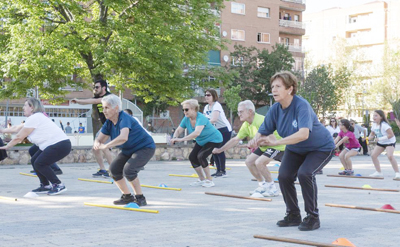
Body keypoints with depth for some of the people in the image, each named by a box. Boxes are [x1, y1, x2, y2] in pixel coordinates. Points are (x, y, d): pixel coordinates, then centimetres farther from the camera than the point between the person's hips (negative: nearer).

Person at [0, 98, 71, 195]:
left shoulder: (34, 118, -13)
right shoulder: (36, 117, 17)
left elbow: (19, 137, -8)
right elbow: (17, 129, 25)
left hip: (61, 144, -10)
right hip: (54, 145, 10)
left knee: (39, 164, -12)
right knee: (34, 161, 11)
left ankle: (59, 186, -7)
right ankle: (45, 186, 17)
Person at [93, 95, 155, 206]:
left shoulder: (124, 119, -31)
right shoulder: (109, 123, -5)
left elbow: (123, 138, -49)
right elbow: (99, 139, -5)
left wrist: (105, 146, -47)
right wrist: (97, 144, -30)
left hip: (145, 148, -9)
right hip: (129, 150, 9)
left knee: (128, 169, -27)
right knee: (114, 168, -2)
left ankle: (140, 198, -11)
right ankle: (127, 196, 15)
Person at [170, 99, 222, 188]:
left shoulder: (201, 118, -35)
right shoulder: (186, 119, -11)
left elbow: (197, 133, -49)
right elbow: (178, 130, -10)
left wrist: (182, 139, -56)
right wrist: (174, 138, -33)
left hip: (214, 139, -8)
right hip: (201, 142, 9)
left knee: (201, 156, -24)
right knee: (192, 157, 0)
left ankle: (209, 180, -10)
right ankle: (202, 180, 18)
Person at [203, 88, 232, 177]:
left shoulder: (216, 106, -18)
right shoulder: (206, 107, 9)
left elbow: (214, 119, -32)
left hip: (225, 130, -8)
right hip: (216, 130, 8)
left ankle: (223, 171, -7)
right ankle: (218, 171, 9)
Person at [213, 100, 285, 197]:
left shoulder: (261, 121, -29)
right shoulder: (246, 125, 0)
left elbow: (272, 138, -34)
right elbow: (236, 139, 8)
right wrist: (220, 149, 7)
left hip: (277, 145, -9)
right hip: (264, 147, 9)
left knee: (259, 162, -24)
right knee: (249, 161, 4)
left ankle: (272, 189, -9)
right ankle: (263, 186, 16)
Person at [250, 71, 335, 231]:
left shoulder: (301, 105, -33)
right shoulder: (275, 109, -15)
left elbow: (304, 134, -47)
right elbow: (263, 134, -14)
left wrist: (276, 142, -53)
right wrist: (256, 142, -38)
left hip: (321, 148, -6)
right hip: (295, 150, 6)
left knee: (305, 173, -28)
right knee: (284, 175, -11)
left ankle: (313, 217, -11)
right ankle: (293, 215, 11)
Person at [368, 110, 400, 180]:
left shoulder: (384, 125, -27)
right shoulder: (374, 124, -2)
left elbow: (391, 135, -31)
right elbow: (372, 133, 12)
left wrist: (380, 138, -32)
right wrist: (370, 137, -13)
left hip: (390, 142, -8)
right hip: (380, 143, 8)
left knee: (390, 156, -29)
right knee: (373, 155, 1)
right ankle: (378, 172, 16)